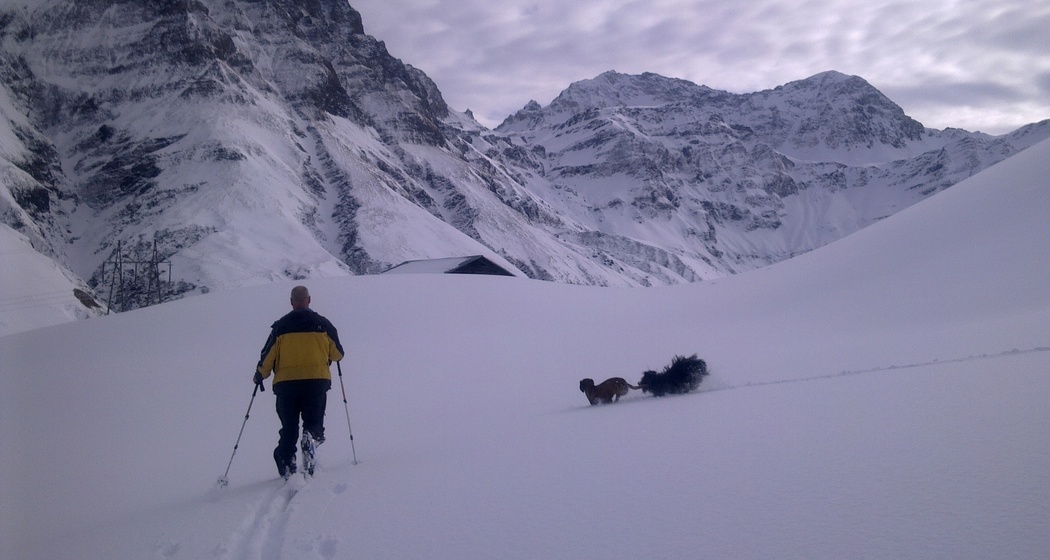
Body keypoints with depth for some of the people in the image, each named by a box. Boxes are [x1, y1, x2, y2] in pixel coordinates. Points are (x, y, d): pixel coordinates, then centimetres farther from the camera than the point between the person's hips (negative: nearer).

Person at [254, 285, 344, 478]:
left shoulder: (281, 326, 2)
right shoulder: (323, 324, 3)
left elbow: (267, 356, 3)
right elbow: (338, 354, 9)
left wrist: (259, 376, 21)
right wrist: (324, 353, 33)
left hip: (286, 383, 1)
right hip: (317, 381, 0)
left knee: (288, 429, 10)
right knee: (313, 422, 9)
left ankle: (286, 466, -1)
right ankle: (311, 435, -25)